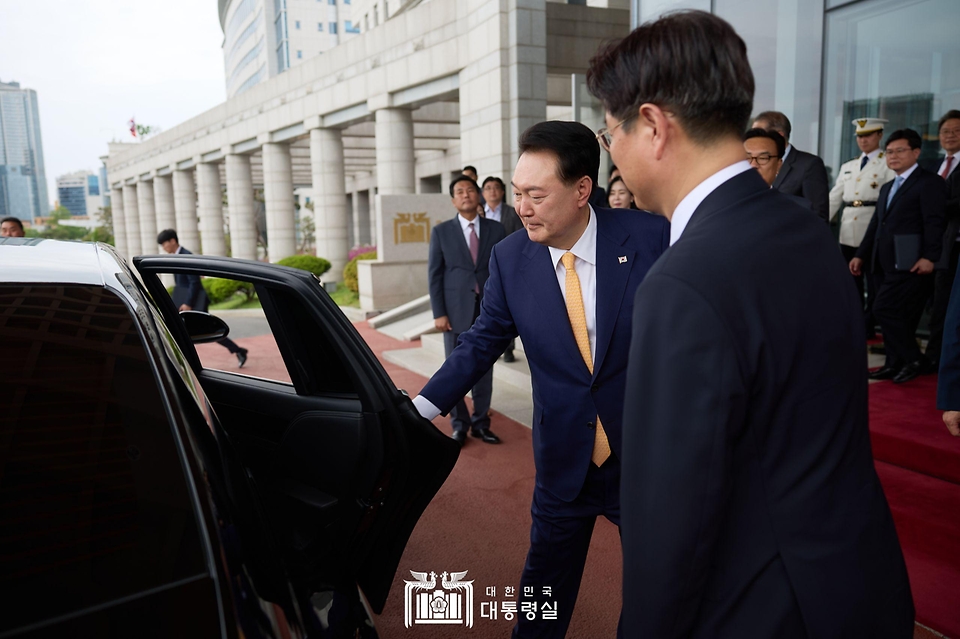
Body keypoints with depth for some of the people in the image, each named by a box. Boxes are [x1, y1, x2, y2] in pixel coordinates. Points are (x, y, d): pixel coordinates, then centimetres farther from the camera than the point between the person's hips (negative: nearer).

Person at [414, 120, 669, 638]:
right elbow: (483, 341, 0)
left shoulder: (650, 238, -14)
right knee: (545, 586, 20)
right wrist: (422, 407, -8)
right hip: (563, 463, 2)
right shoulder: (509, 257, -7)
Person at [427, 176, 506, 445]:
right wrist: (438, 313, -6)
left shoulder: (496, 229, 5)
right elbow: (434, 274, 0)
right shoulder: (442, 231, 2)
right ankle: (459, 424, 19)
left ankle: (481, 423, 21)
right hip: (456, 309, -1)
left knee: (484, 368, 8)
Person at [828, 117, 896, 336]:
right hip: (848, 232, 5)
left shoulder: (888, 164, 1)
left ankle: (867, 329, 6)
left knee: (873, 284, -1)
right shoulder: (848, 166, 18)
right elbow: (834, 198, 16)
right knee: (851, 283, 11)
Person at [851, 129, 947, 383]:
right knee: (896, 315, 10)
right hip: (885, 265, 8)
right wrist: (861, 255, 14)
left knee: (885, 310, -12)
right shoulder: (887, 188, 22)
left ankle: (915, 360, 3)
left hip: (909, 264, -8)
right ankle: (895, 365, 17)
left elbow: (934, 223, -14)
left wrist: (930, 257, -22)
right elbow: (876, 224, 21)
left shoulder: (929, 182, -5)